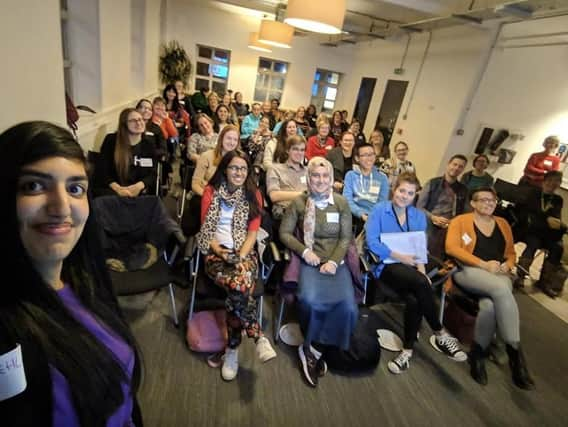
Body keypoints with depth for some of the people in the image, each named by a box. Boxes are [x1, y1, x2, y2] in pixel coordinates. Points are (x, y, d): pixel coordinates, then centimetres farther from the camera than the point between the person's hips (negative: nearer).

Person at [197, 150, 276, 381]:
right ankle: (259, 337, -16)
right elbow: (205, 230, 3)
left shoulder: (254, 195, 8)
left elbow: (252, 233, 2)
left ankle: (232, 349, -14)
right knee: (239, 287, -32)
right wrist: (220, 251, -14)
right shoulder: (211, 192, 6)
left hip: (245, 253, 1)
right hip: (217, 253, 0)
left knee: (237, 290, -31)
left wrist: (240, 257, -14)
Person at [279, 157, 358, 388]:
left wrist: (334, 261, -10)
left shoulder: (341, 203, 6)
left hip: (335, 262, 2)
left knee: (346, 305, -25)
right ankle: (316, 348, -1)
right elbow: (284, 232, 5)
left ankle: (313, 348, -4)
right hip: (309, 261, -1)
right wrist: (304, 251, -9)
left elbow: (346, 237, 5)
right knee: (309, 299, -31)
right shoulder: (299, 202, 3)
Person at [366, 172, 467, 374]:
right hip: (386, 265, -4)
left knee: (414, 299, -29)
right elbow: (372, 241, -11)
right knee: (421, 283, -32)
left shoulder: (419, 216, 14)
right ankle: (441, 335, -11)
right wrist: (400, 256, -16)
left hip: (410, 267, 4)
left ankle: (407, 350, -8)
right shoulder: (379, 210, 0)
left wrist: (421, 269, -11)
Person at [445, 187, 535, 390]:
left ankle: (478, 353, -16)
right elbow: (451, 248, -7)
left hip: (498, 276, 4)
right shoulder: (460, 221, 6)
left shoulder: (502, 224, 22)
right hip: (468, 271, -4)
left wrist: (507, 265, -1)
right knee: (501, 289, -36)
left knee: (490, 305, -33)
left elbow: (511, 253, 23)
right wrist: (483, 264, -14)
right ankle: (515, 352, -26)